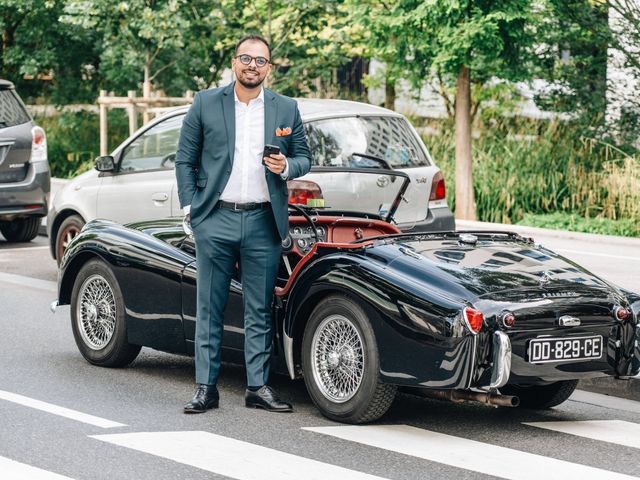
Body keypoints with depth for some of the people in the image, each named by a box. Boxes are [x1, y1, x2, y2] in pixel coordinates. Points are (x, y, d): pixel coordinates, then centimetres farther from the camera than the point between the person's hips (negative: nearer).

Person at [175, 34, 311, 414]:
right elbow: (185, 159, 7)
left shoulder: (286, 109, 7)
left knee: (259, 311, 5)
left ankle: (258, 387, 11)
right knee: (210, 308, 2)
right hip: (215, 219, -1)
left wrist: (286, 167, -9)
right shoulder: (206, 103, 4)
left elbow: (304, 157, 13)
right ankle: (206, 388, 6)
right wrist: (189, 206, -1)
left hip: (263, 222, 1)